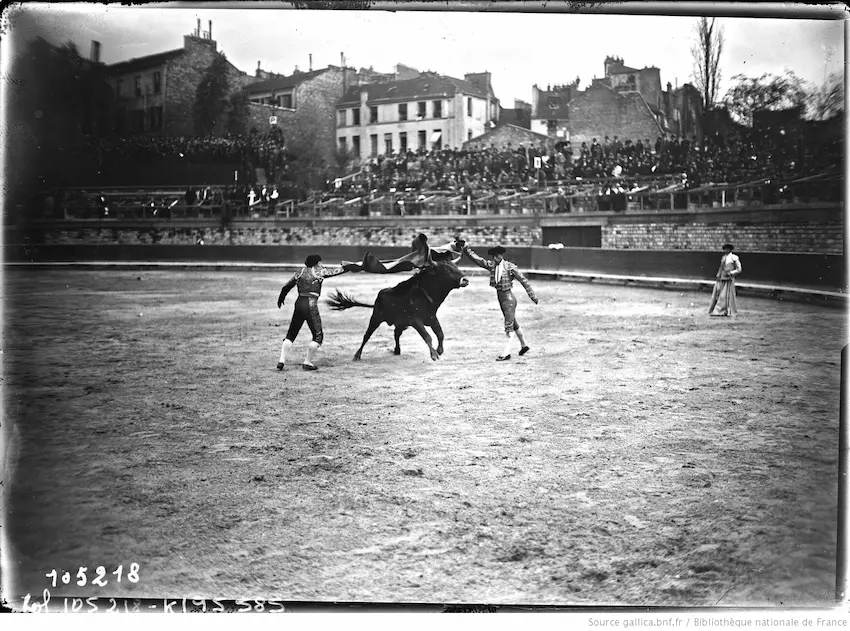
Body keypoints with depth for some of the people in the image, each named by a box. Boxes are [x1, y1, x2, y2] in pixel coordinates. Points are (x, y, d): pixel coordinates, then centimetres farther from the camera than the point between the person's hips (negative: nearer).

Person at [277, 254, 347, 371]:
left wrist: (281, 298, 32)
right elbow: (335, 271, 3)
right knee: (318, 336, 6)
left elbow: (286, 286, 17)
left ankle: (282, 361, 4)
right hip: (310, 305, -6)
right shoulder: (318, 272, -1)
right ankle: (307, 362, 4)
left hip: (299, 303, 6)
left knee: (291, 334, 13)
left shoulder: (300, 272, 13)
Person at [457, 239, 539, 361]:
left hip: (509, 298, -7)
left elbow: (523, 280, -10)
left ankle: (506, 353, -7)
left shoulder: (510, 267, -13)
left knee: (509, 326, -8)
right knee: (513, 324, 21)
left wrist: (532, 296, -11)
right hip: (500, 298, 7)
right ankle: (524, 345, 38)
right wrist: (464, 246, -6)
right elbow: (477, 259, 0)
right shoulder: (492, 265, 1)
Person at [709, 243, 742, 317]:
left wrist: (730, 273, -15)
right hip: (721, 279, 6)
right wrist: (718, 276, 11)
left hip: (728, 280, -6)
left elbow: (739, 269, -5)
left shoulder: (734, 258, -7)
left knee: (726, 296, -3)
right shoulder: (723, 257, 13)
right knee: (717, 295, 3)